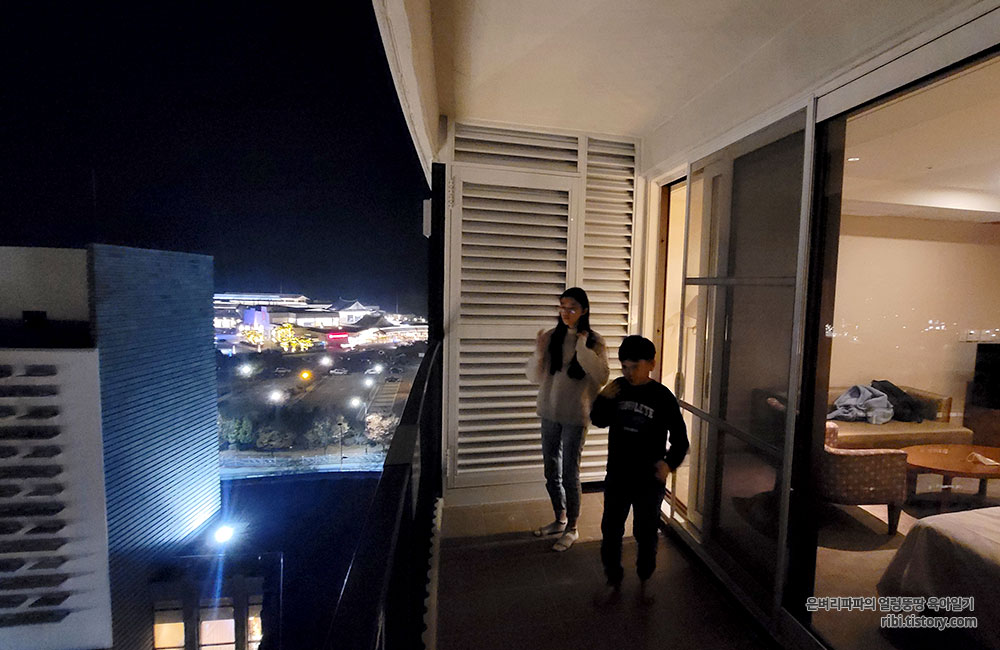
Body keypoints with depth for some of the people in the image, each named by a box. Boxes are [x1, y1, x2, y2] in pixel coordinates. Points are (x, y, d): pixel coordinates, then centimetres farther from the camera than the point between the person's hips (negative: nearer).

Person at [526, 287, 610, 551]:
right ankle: (560, 519, 38)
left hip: (575, 415, -4)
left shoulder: (594, 341, -7)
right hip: (549, 413, 4)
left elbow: (602, 377, -17)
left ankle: (572, 528, 26)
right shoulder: (552, 337, 0)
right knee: (551, 472, 17)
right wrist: (539, 353, -16)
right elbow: (535, 377, 1)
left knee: (569, 473, 5)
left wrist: (583, 349, -23)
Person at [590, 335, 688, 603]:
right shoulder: (617, 389, -4)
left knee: (646, 534, 16)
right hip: (617, 477, 3)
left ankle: (643, 582, 40)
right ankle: (614, 579, 35)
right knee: (610, 531, 12)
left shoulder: (663, 397, -13)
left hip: (649, 480, -2)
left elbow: (680, 439, -9)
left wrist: (669, 463, -26)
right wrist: (602, 399, -15)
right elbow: (598, 421, 3)